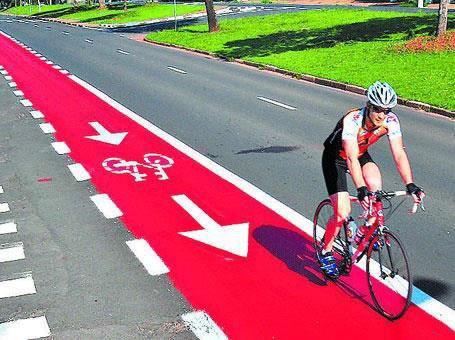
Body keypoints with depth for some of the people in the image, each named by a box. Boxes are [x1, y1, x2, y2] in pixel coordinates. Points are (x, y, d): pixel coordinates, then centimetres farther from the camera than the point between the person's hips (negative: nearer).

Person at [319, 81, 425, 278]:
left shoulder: (390, 121, -23)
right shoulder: (352, 120, -37)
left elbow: (399, 154, -26)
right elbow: (351, 159, -45)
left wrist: (410, 186, -36)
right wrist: (361, 190, -56)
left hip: (361, 154, 4)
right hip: (335, 158, -4)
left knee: (375, 184, -28)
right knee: (342, 214, -12)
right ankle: (325, 251, 13)